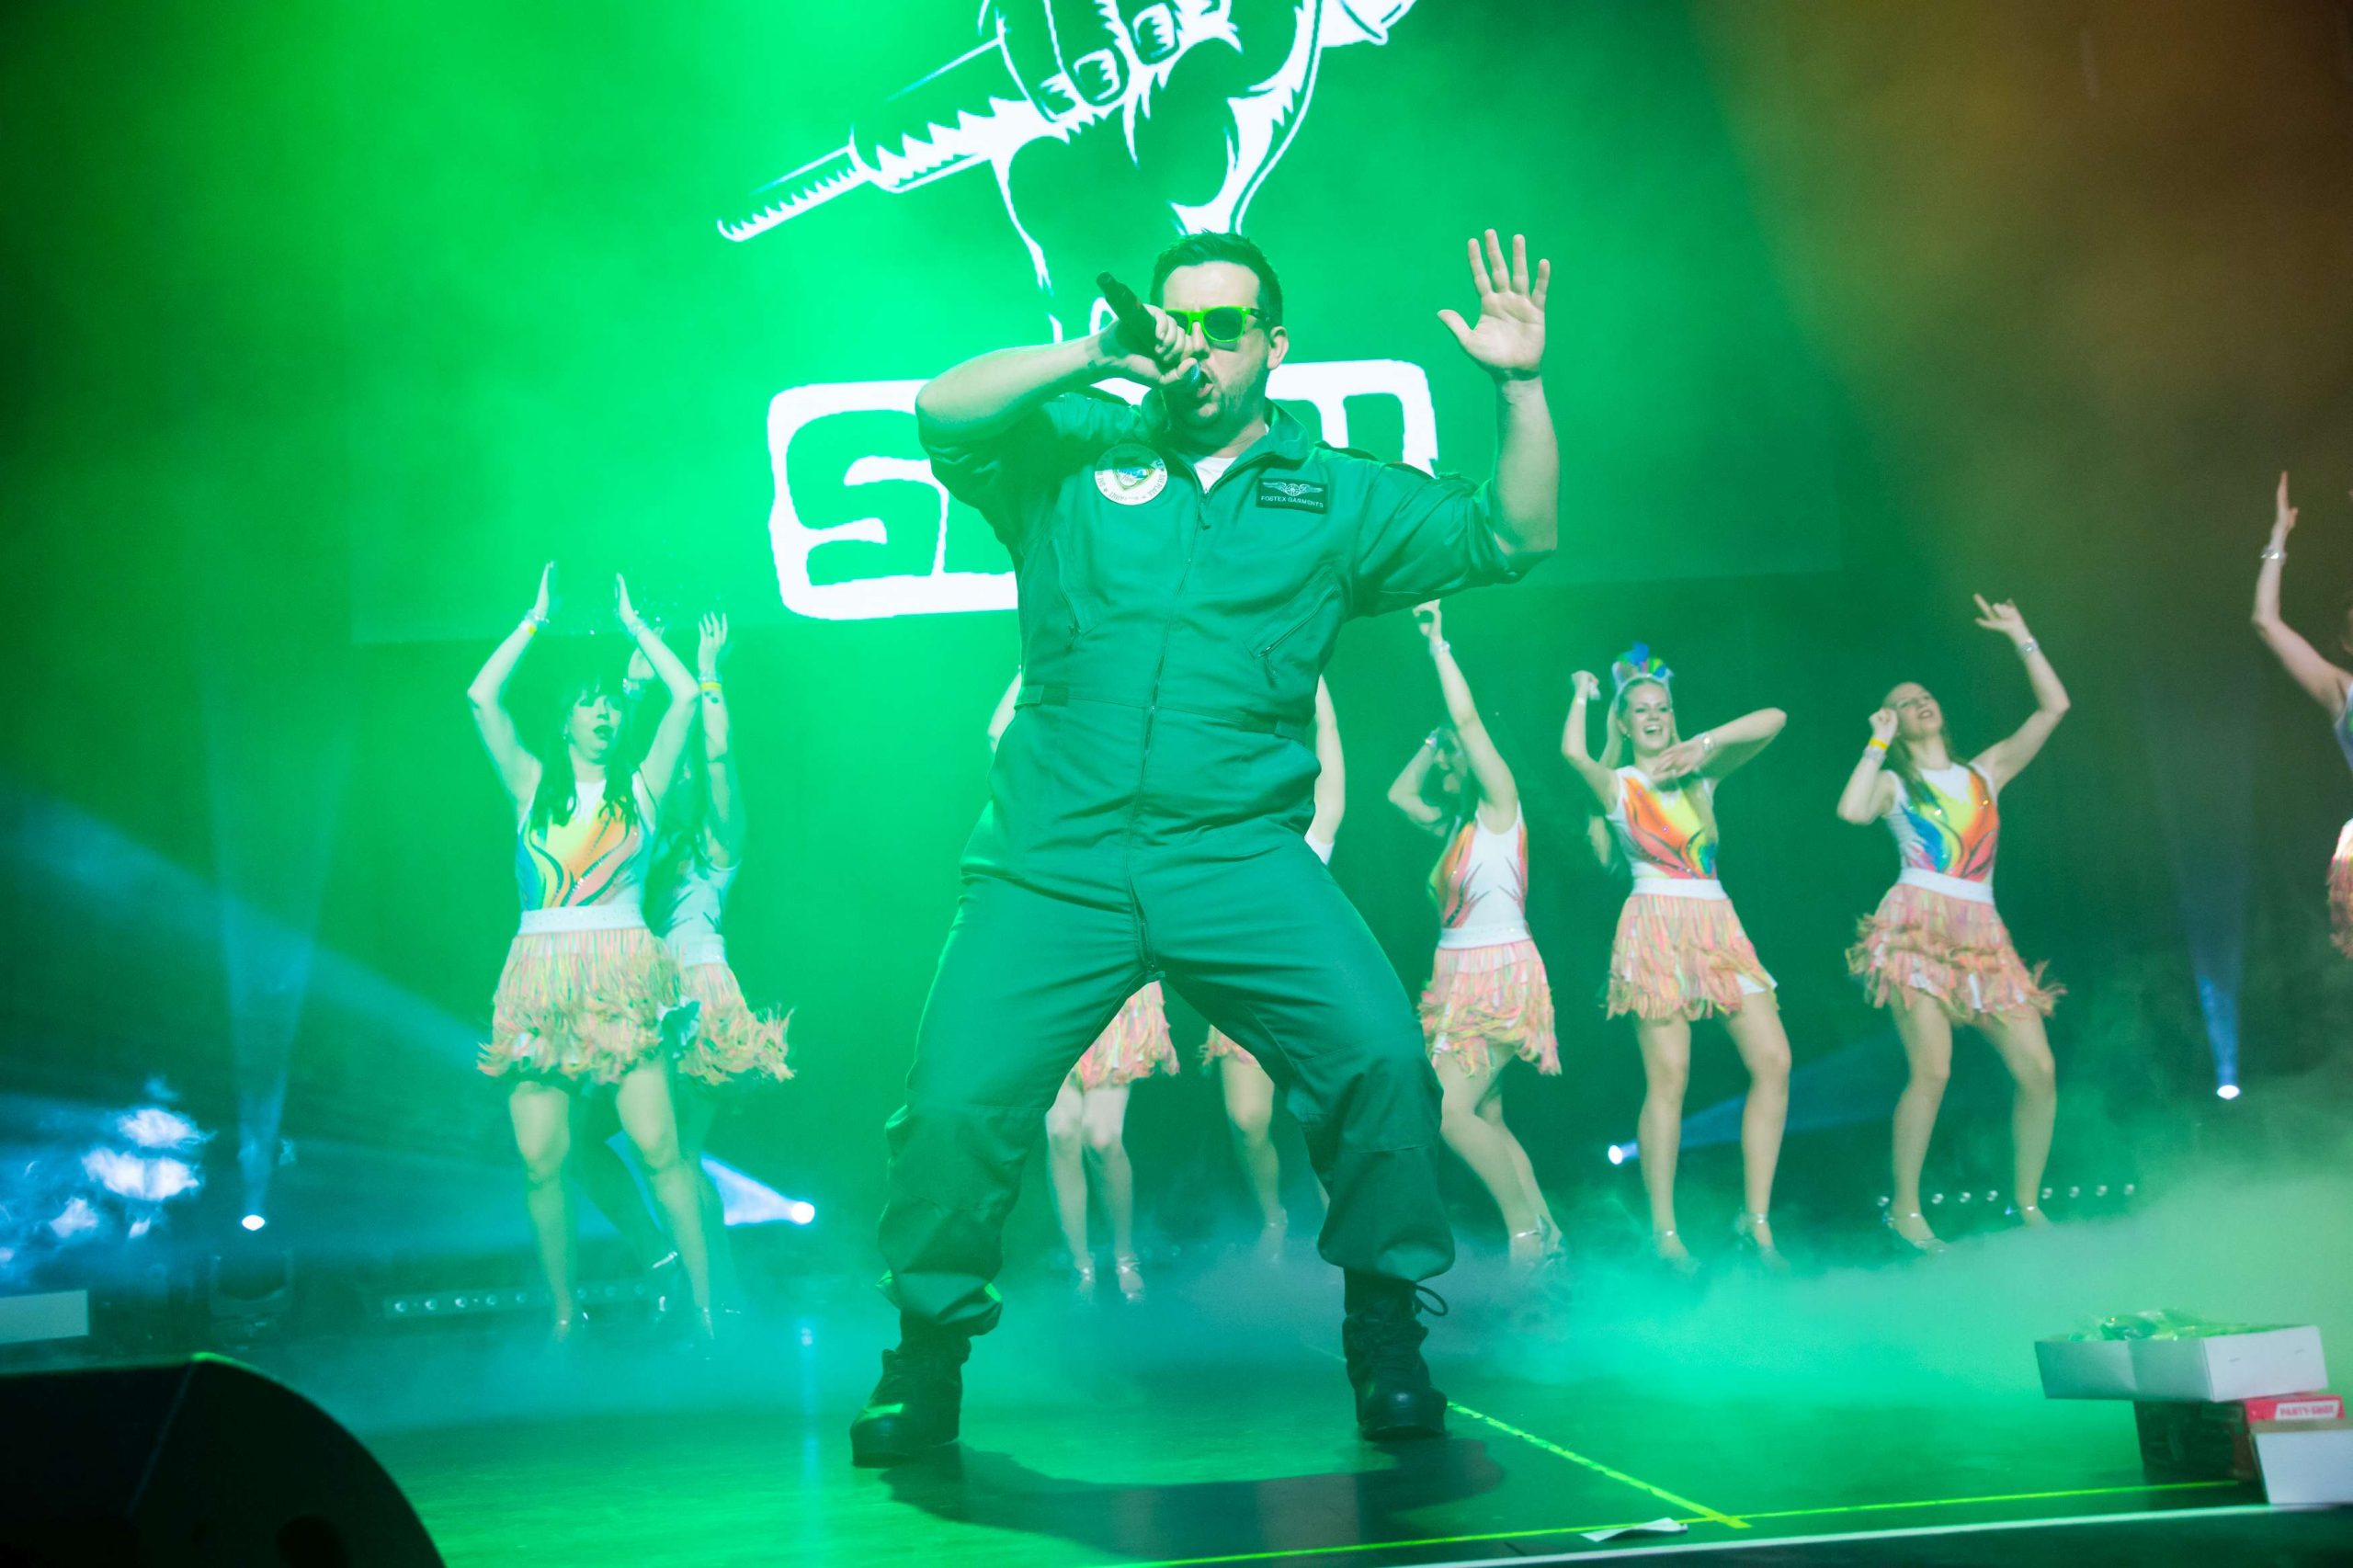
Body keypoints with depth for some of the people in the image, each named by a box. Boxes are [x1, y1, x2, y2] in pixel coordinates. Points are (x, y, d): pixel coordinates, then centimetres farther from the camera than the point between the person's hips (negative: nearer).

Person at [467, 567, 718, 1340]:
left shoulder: (640, 788, 13)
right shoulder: (533, 785, 15)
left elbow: (686, 696, 8)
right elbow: (482, 696, 7)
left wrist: (632, 624, 20)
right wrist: (536, 620, 14)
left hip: (621, 975, -1)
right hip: (540, 978, 2)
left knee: (656, 1145, -13)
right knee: (540, 1160, -4)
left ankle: (703, 1305, -8)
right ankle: (563, 1315, 8)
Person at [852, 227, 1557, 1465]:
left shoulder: (1336, 496, 15)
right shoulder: (1074, 453, 13)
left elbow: (1513, 537, 11)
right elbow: (941, 411, -2)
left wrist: (1520, 388, -1)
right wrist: (1094, 358, -9)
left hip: (1243, 861, 0)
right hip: (1051, 864, 0)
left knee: (1380, 1057, -18)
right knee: (953, 1103, -12)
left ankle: (1386, 1337, 4)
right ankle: (925, 1359, 14)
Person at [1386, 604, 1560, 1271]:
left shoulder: (1500, 805, -5)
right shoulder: (1455, 825, 16)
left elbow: (1468, 719, -14)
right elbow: (1398, 794, 29)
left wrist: (1439, 645, -8)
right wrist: (1432, 743, 22)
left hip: (1499, 973, -9)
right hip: (1460, 977, 9)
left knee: (1453, 1109, -18)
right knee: (1487, 1120, 6)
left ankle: (1524, 1231, -10)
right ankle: (1544, 1231, 11)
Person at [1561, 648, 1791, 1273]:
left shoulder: (1700, 774, 13)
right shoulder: (1616, 784, 9)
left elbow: (1773, 720, 3)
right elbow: (1572, 752, -9)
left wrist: (1704, 744, -9)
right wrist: (1583, 696, 8)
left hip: (1718, 924, 4)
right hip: (1655, 924, -4)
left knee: (1773, 1062, -7)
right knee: (1668, 1075, -11)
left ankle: (1756, 1217, 0)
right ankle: (1663, 1229, -2)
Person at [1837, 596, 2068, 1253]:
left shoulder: (1985, 771, 20)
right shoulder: (1893, 782, 11)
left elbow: (2054, 707, 14)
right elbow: (1851, 811, -12)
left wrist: (2021, 638, 17)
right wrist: (1877, 743, 0)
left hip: (1982, 934, 4)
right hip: (1918, 925, -4)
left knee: (2038, 1070, -6)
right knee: (1931, 1070, -18)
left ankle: (2027, 1204, 10)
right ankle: (1905, 1209, -6)